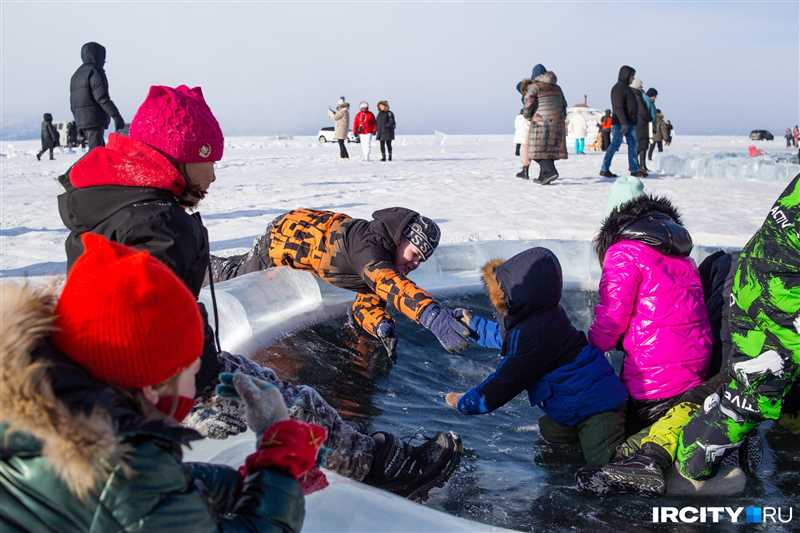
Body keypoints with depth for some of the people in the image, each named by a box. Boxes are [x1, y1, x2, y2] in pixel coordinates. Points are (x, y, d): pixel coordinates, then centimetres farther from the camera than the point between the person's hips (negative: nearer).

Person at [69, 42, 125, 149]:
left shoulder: (76, 76, 22)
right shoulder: (94, 72, -6)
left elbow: (73, 104, 23)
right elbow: (101, 97, -18)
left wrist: (80, 128, 27)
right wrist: (116, 115, -22)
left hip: (81, 121, 9)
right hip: (95, 120, -9)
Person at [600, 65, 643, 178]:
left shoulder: (627, 88, 21)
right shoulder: (618, 88, -11)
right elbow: (618, 107, -20)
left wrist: (633, 122, 24)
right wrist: (623, 123, -26)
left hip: (630, 122, 10)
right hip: (620, 123, -10)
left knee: (633, 145, 6)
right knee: (615, 144, -8)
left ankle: (634, 169, 8)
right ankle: (604, 169, -4)